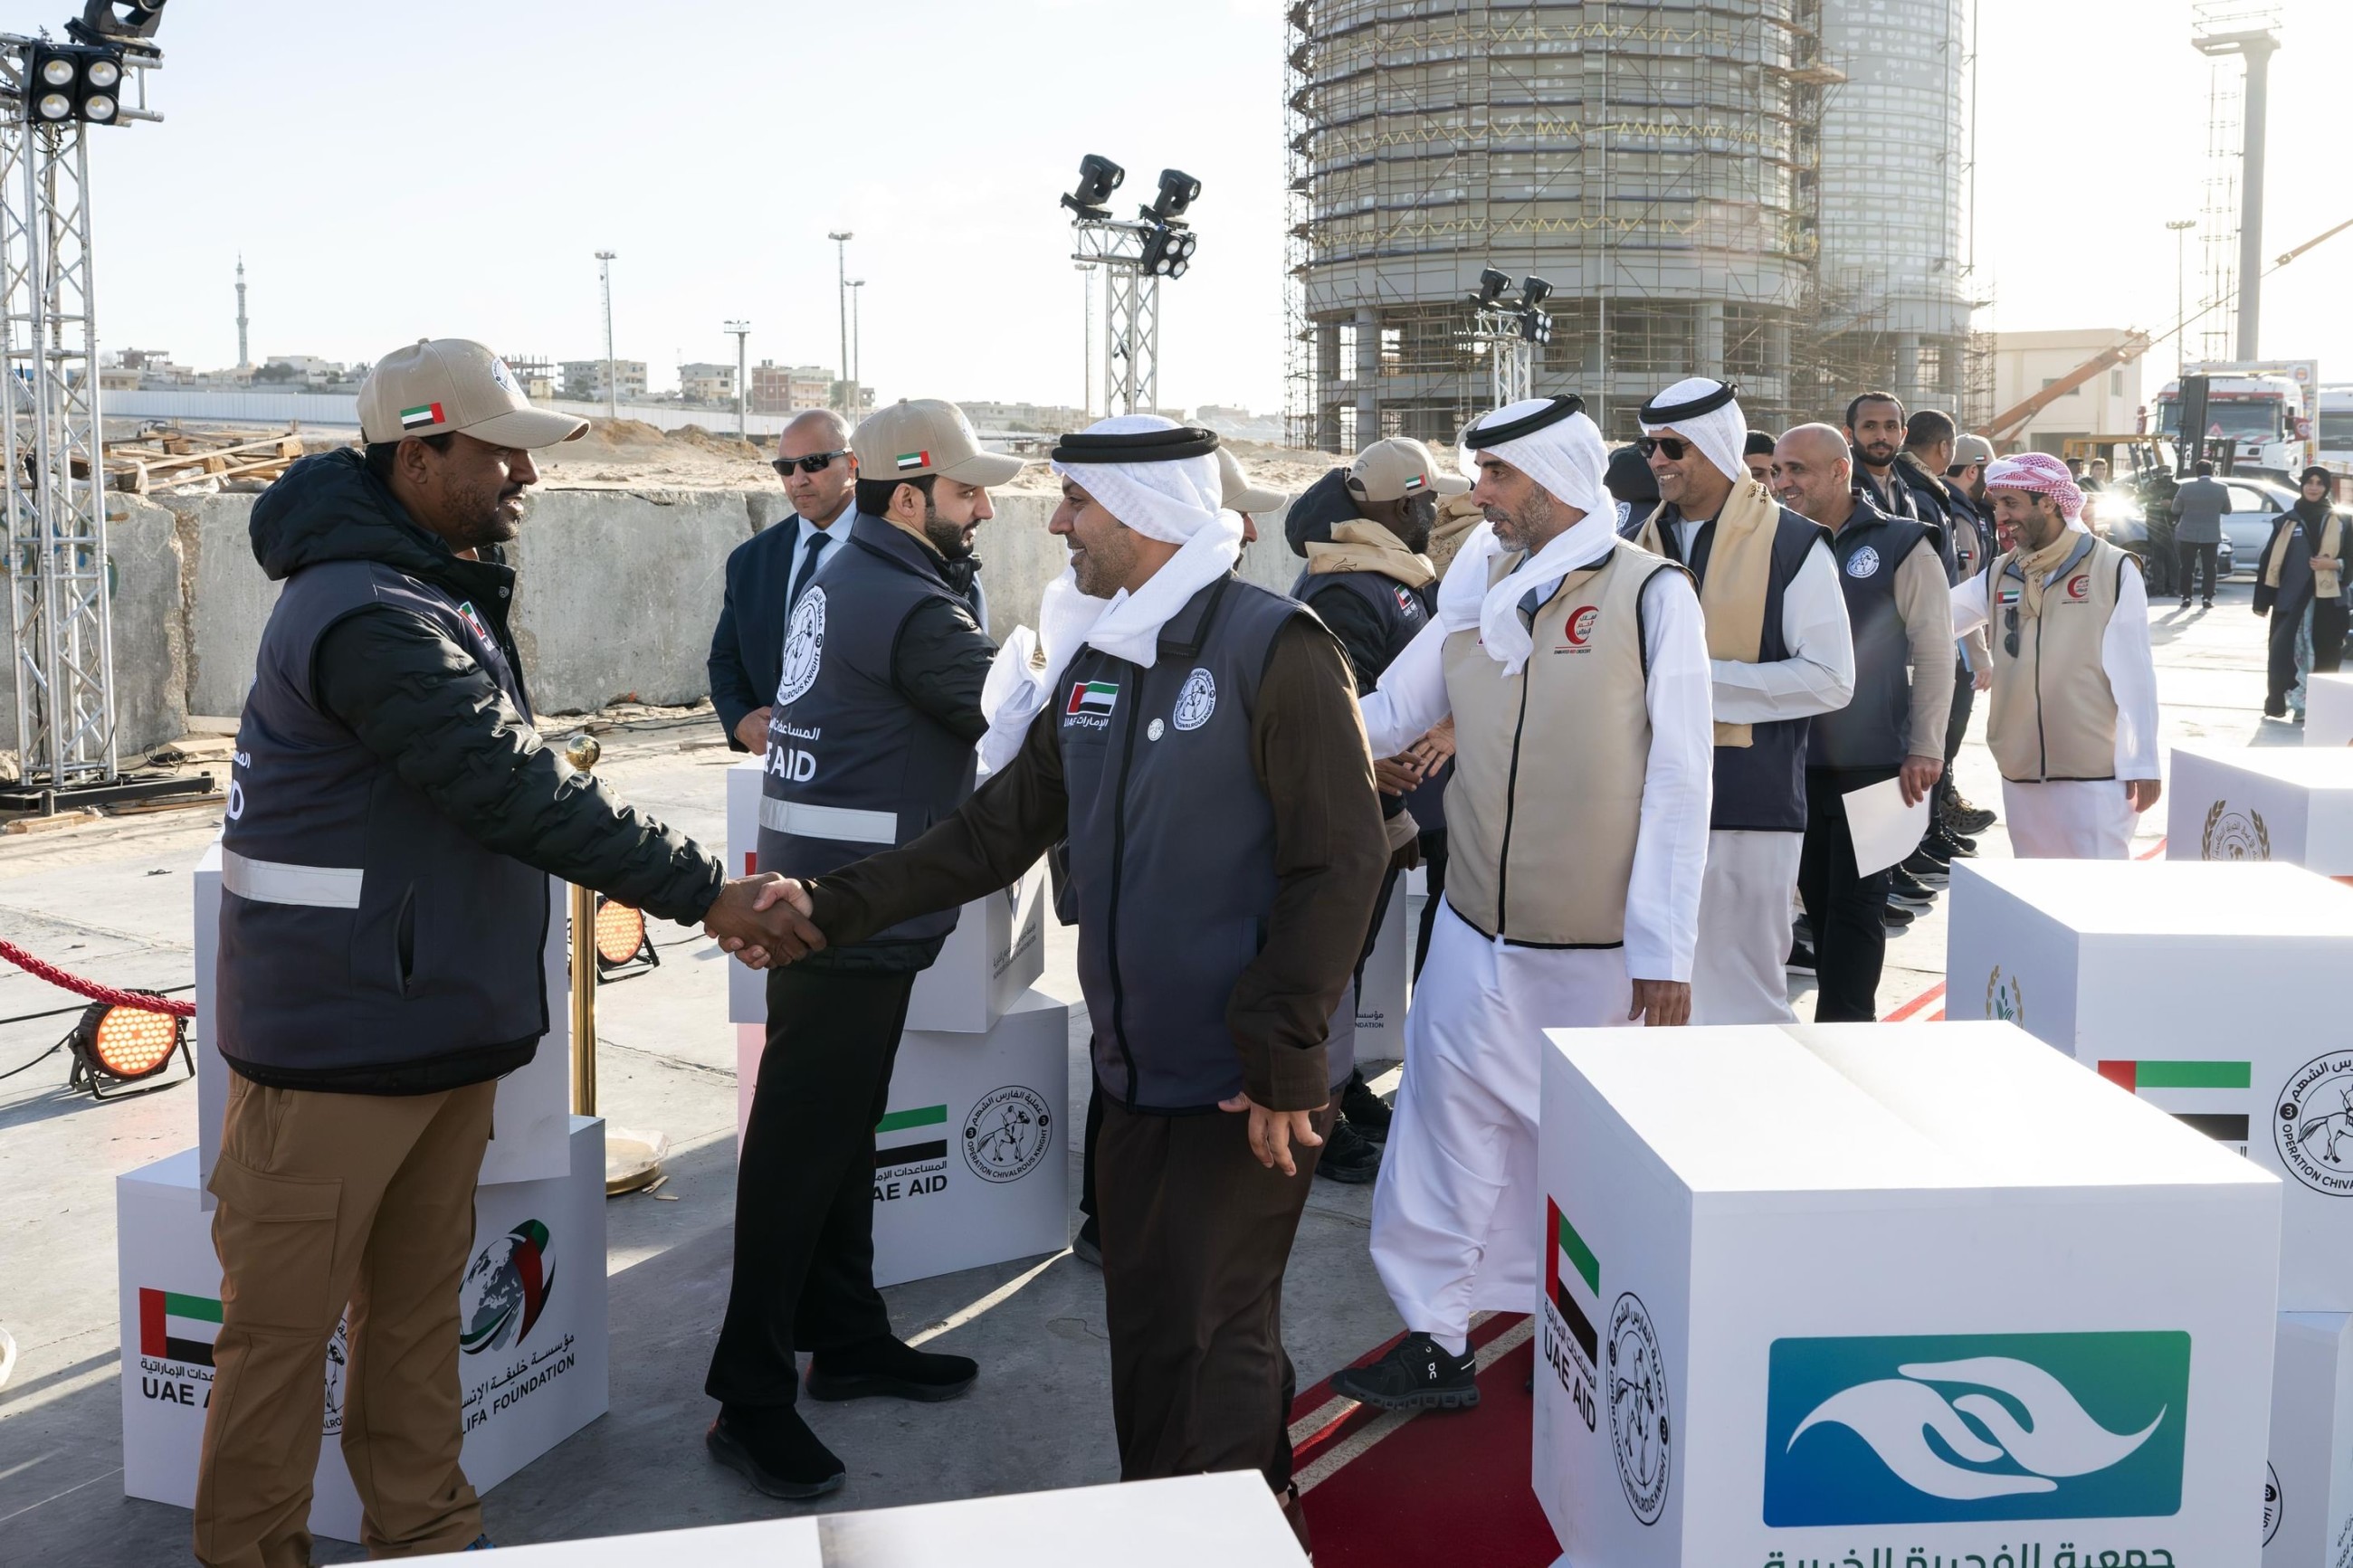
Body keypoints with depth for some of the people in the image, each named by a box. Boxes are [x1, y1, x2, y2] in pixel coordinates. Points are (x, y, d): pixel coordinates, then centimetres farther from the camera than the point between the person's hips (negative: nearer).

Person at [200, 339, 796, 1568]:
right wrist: (700, 890, -21)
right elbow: (513, 790, -26)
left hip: (441, 1022, 9)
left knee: (420, 1300, 18)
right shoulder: (366, 618, -23)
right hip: (333, 1046, -9)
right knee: (285, 1324, 5)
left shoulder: (444, 589, 11)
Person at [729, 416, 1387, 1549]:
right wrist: (836, 906, 4)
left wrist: (1280, 1052, -18)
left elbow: (1339, 865, -16)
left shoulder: (1274, 650, -13)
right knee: (1143, 1329, 16)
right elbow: (998, 830, 12)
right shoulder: (1093, 660, 10)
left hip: (1243, 1085, -7)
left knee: (1213, 1343, 0)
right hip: (1134, 1071, 7)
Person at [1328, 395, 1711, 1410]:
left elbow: (1679, 780, -9)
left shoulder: (1649, 593, -8)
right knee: (1447, 1132, 5)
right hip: (1477, 933, 4)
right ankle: (1435, 1341, 18)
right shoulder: (1479, 590, 6)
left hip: (1596, 948, -4)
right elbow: (1385, 715, 9)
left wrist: (1665, 949, -11)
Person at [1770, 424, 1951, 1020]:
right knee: (1818, 896, 11)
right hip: (1797, 759, 5)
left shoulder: (1901, 545, -4)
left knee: (1855, 902, -2)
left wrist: (1925, 748, -9)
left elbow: (1934, 652, -4)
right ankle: (1847, 1019, 23)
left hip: (1871, 761, -5)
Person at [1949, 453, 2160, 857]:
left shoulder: (2113, 570, -6)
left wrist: (2142, 763, -5)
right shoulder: (1998, 575, 7)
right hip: (2021, 768, 5)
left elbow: (2134, 675, -6)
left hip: (2094, 769, -5)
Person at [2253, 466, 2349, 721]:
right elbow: (2269, 562, 5)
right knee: (2284, 651, -1)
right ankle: (2279, 702, 9)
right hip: (2290, 598, 0)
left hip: (2327, 599, 0)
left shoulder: (2339, 521, 8)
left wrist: (2335, 564, -12)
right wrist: (2262, 601, 1)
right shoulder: (2286, 521, 7)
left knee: (2324, 656, 1)